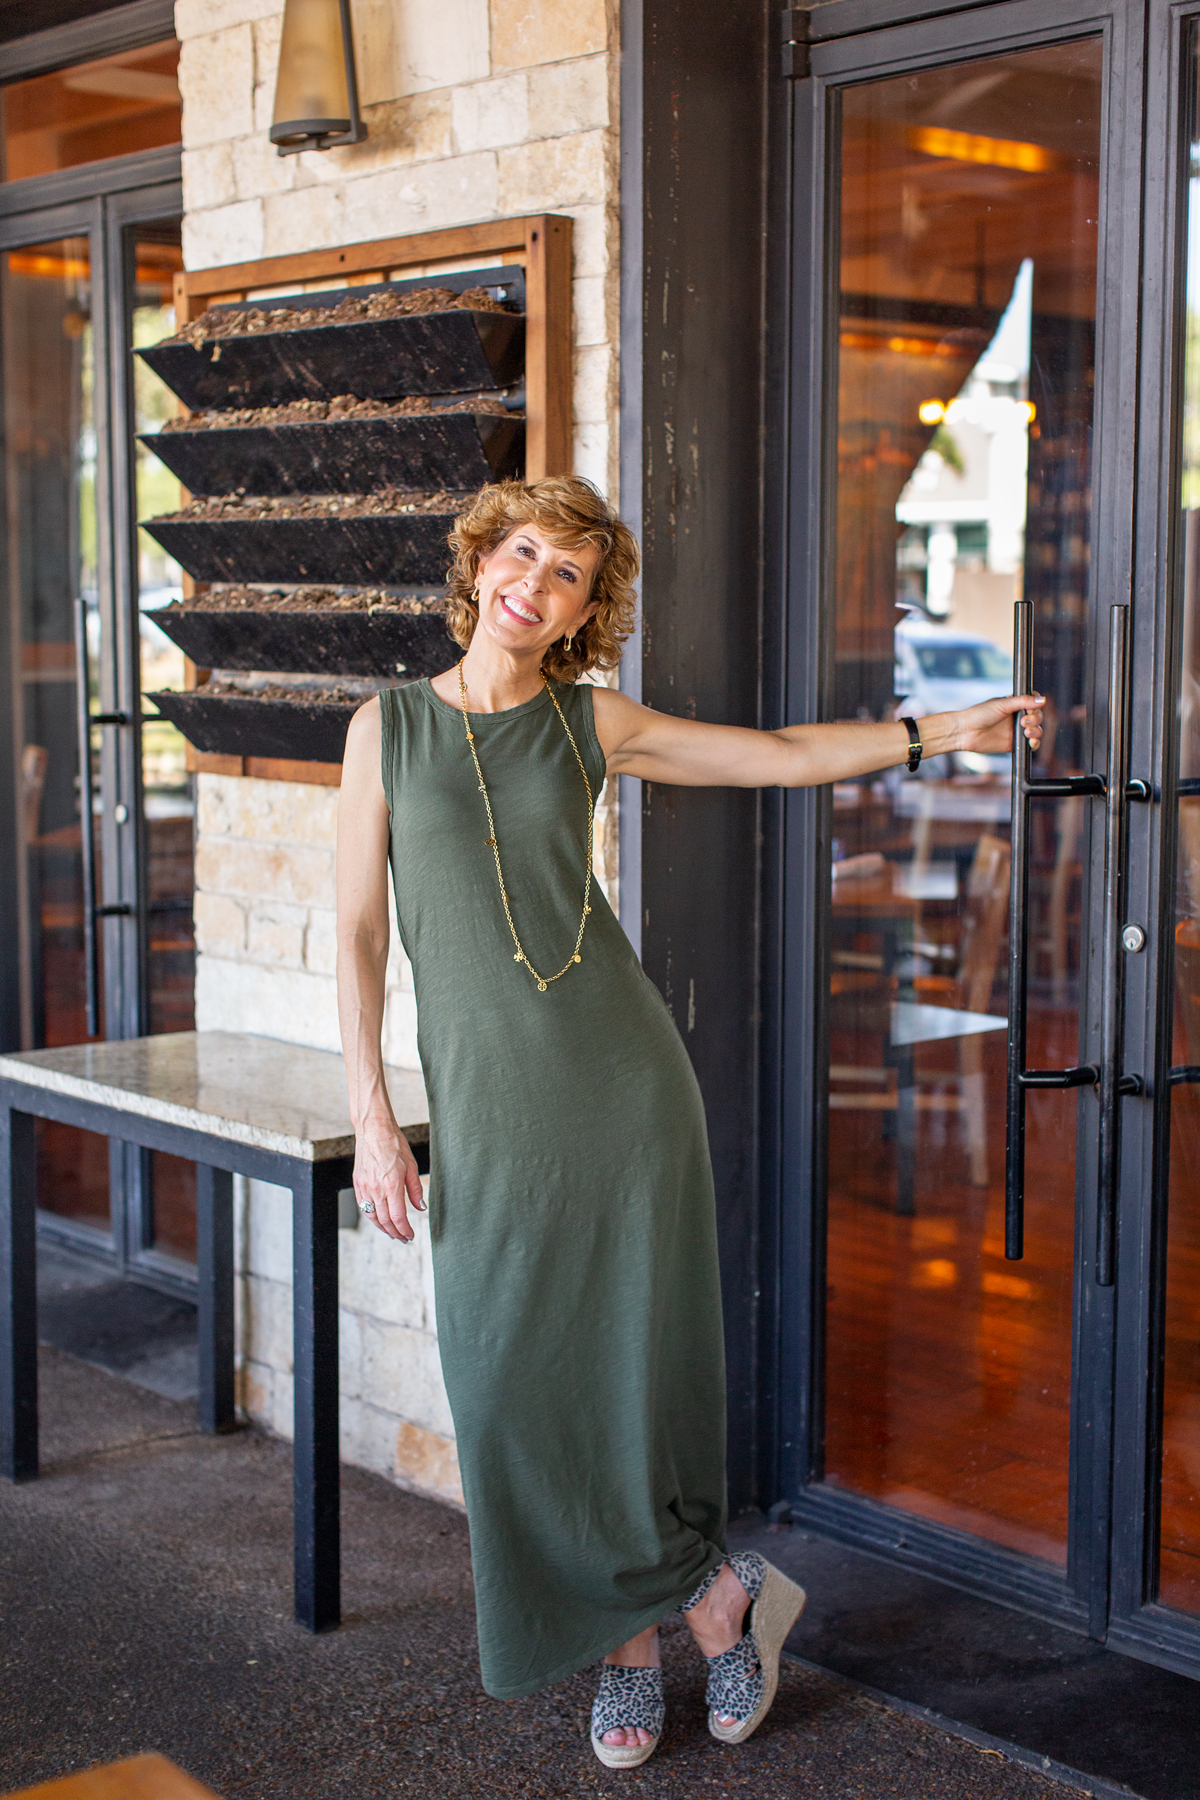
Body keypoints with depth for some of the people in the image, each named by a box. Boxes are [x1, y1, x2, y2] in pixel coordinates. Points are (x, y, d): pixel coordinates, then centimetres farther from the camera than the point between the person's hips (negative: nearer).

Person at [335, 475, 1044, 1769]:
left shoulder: (592, 723, 6)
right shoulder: (388, 724, 4)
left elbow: (784, 757, 12)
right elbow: (357, 931, 2)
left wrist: (941, 730, 5)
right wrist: (371, 1118, -4)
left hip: (622, 1079, 0)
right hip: (484, 1105, 0)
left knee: (632, 1365, 2)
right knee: (521, 1383, 1)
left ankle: (632, 1637, 23)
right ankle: (716, 1597, 20)